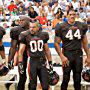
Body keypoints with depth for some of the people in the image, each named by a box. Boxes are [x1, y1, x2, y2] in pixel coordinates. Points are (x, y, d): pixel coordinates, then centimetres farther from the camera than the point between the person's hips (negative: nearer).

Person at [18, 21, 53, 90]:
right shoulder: (25, 36, -3)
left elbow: (47, 50, 14)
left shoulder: (43, 35, 6)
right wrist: (20, 63, -10)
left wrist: (50, 62, 12)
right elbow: (21, 51, -2)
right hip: (33, 61, -2)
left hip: (42, 61, 3)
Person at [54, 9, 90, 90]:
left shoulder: (82, 26, 7)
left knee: (77, 79, 10)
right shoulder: (61, 27, -3)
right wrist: (62, 56, -11)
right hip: (67, 54, -3)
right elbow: (56, 43, -2)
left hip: (79, 54, 3)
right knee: (66, 79, 0)